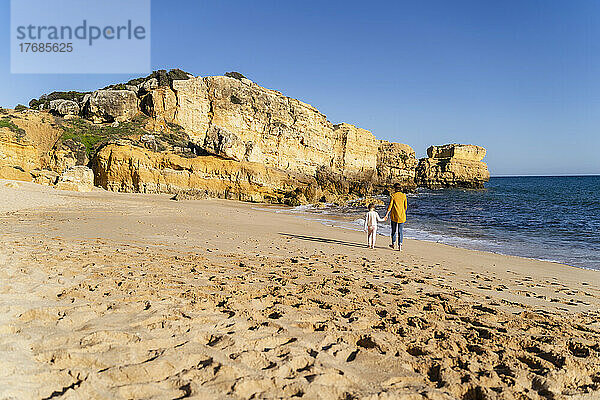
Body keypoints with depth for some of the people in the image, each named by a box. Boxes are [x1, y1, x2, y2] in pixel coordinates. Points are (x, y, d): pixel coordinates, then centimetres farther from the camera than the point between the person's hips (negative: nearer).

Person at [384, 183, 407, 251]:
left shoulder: (393, 196, -6)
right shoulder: (404, 196, 2)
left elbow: (390, 205, -8)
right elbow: (405, 206, 7)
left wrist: (387, 214, -4)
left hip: (394, 215, -2)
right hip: (402, 216, 2)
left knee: (394, 230, 13)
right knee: (400, 231, 8)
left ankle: (393, 244, 23)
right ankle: (400, 245, -1)